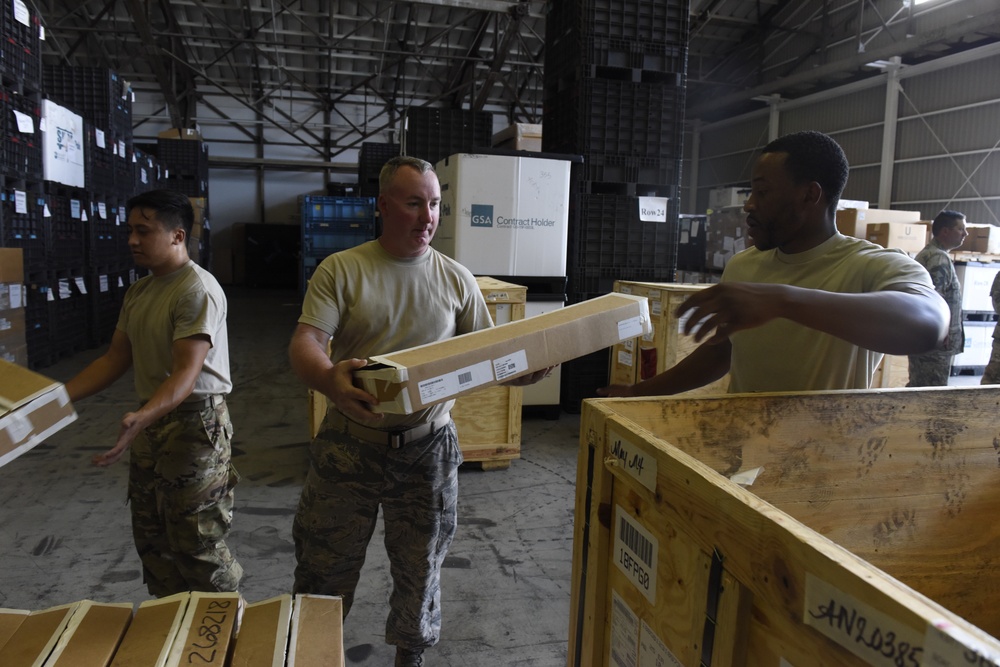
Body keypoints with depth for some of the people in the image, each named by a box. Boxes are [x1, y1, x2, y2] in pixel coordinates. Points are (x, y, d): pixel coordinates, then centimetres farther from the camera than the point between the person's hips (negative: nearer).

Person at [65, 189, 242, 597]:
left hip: (194, 422, -9)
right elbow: (115, 359, 15)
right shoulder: (138, 292, 12)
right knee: (151, 537, 17)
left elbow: (186, 374, -25)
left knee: (196, 543, -2)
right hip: (150, 421, 9)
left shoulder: (197, 289, -17)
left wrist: (141, 418, -40)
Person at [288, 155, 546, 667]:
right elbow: (304, 343, -16)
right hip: (351, 445, -1)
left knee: (420, 569, 18)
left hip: (428, 448, 2)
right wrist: (330, 380, -38)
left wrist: (520, 370, -16)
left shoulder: (455, 278, 2)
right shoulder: (341, 270, -6)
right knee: (324, 567, 13)